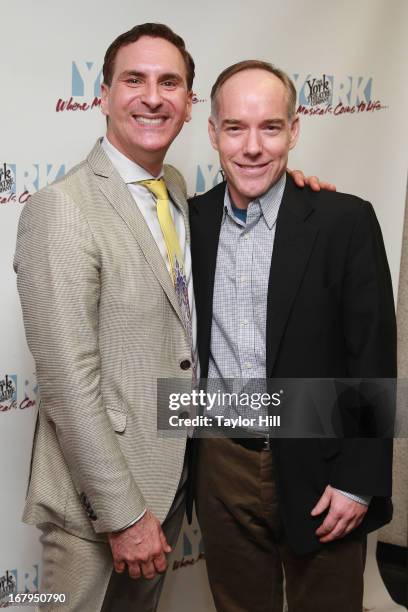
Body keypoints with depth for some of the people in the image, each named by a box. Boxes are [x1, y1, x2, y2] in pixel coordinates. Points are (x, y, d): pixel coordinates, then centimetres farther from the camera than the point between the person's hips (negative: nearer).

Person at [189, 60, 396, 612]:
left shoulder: (346, 221, -11)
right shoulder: (192, 220, 0)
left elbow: (373, 361, -9)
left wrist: (359, 481, -11)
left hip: (317, 472, -3)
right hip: (222, 464, 3)